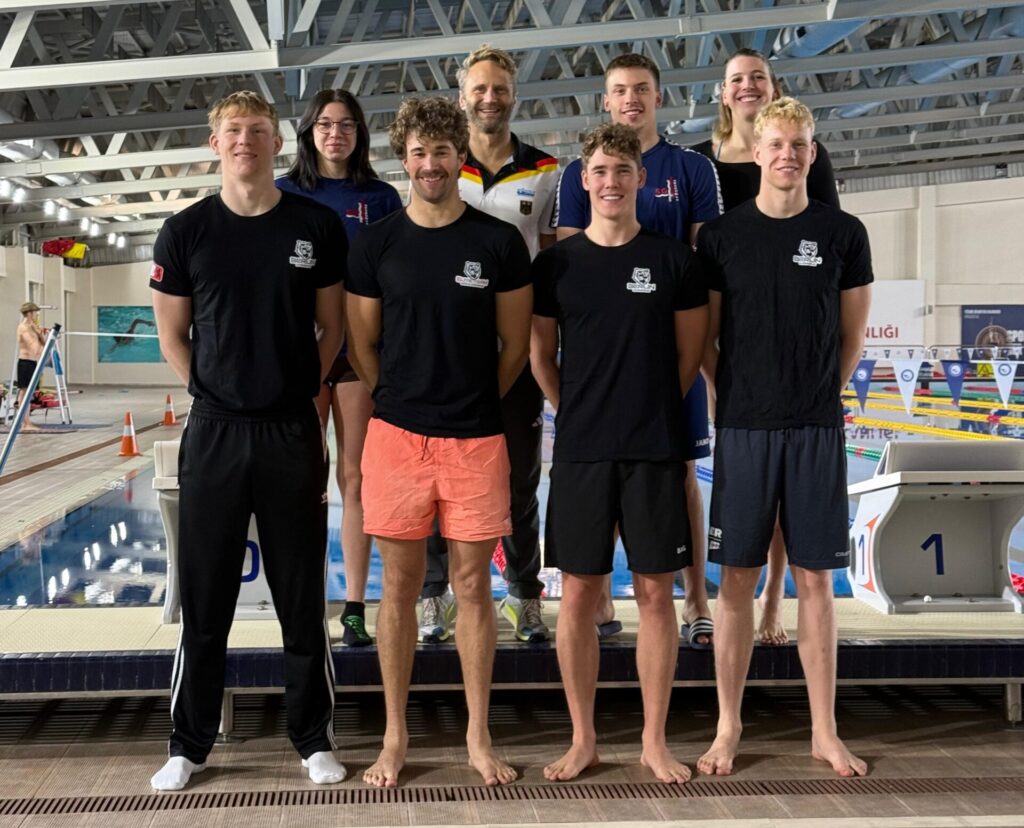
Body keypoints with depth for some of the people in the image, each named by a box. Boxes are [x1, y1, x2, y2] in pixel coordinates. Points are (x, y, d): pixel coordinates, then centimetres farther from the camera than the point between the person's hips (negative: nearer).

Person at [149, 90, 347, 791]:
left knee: (303, 595, 8)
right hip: (214, 434, 0)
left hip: (293, 432, 0)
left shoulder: (318, 226, 1)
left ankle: (315, 738, 22)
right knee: (205, 596, 7)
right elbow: (173, 337, 8)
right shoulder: (186, 231, 1)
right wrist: (219, 396, 2)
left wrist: (307, 402, 1)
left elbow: (333, 329, 7)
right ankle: (191, 744, 21)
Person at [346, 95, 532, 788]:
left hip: (476, 438, 0)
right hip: (397, 436, 1)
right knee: (400, 587, 7)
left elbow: (515, 345, 6)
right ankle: (396, 737, 19)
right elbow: (363, 345, 10)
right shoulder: (377, 244, 3)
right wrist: (404, 401, 8)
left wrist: (473, 403, 7)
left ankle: (479, 737, 19)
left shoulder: (500, 242, 0)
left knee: (474, 585, 6)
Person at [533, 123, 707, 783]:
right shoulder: (557, 263, 5)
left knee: (656, 592, 4)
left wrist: (649, 408, 7)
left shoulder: (674, 259, 3)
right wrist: (580, 410, 7)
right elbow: (542, 356, 12)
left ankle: (655, 740, 17)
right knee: (579, 594, 4)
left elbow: (690, 353, 9)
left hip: (656, 450, 0)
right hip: (581, 450, 1)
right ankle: (583, 739, 18)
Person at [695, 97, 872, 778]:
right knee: (738, 576, 4)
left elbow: (853, 334, 11)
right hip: (744, 427, 0)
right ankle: (729, 727, 15)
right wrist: (737, 393, 2)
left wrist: (821, 393, 6)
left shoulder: (843, 233, 4)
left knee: (816, 578, 5)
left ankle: (825, 731, 16)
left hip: (817, 428, 0)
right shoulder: (722, 235, 3)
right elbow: (703, 339, 8)